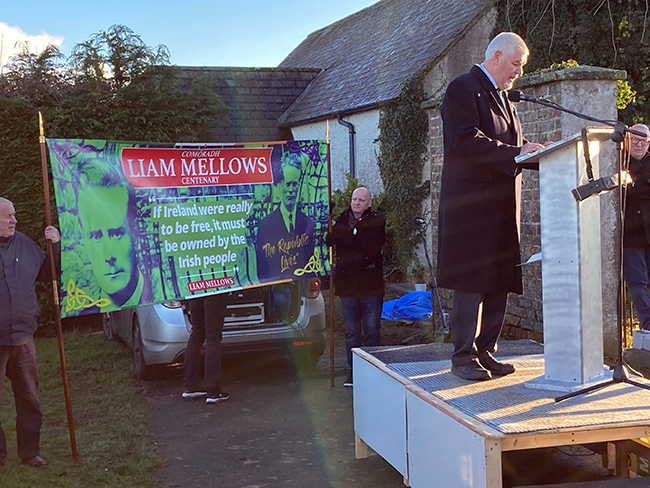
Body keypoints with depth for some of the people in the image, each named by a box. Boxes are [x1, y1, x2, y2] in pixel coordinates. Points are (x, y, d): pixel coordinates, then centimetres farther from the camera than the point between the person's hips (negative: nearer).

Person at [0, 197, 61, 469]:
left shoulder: (23, 244, 6)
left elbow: (48, 273, 15)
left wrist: (56, 246, 2)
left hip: (22, 337, 4)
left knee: (29, 399, 11)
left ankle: (30, 451, 23)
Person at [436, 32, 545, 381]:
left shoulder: (502, 99, 23)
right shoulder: (463, 89, -6)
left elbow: (514, 144, 24)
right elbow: (466, 142, -19)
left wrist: (533, 151, 3)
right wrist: (515, 153, -19)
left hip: (500, 208, 9)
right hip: (471, 205, -9)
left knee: (498, 283, 9)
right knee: (471, 283, -6)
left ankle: (485, 352, 17)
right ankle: (463, 356, 2)